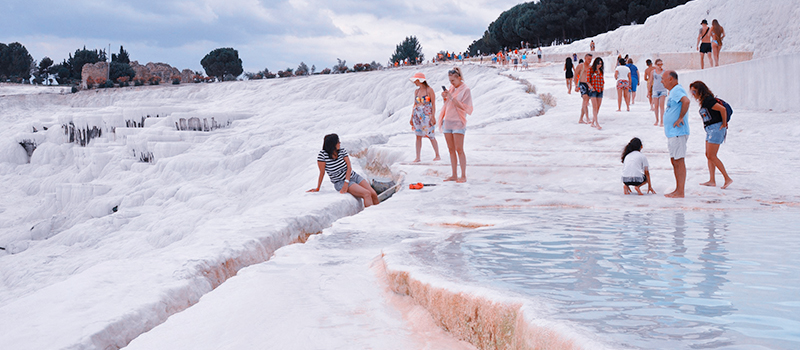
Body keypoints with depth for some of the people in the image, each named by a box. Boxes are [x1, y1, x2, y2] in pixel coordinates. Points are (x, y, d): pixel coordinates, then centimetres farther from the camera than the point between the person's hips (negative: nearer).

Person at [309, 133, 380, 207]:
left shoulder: (342, 151, -2)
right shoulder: (322, 155, -14)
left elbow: (349, 167, -7)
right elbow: (322, 173, -8)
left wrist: (346, 183, -19)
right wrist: (317, 189, -5)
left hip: (354, 176, 5)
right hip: (340, 183, -5)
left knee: (373, 194, -12)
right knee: (367, 194, -25)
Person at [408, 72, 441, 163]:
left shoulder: (429, 90, -6)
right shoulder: (416, 91, 11)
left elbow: (433, 104, -7)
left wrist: (433, 116, -14)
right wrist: (412, 117, 13)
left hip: (427, 116, -5)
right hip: (417, 116, 5)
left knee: (431, 136, -3)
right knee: (418, 136, 3)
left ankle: (437, 155, 8)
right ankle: (417, 157, 5)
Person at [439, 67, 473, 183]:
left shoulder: (465, 90, -6)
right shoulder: (451, 88, 13)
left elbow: (463, 107, -12)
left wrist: (451, 97, -18)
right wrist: (444, 98, 0)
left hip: (458, 122, -7)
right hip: (447, 121, 7)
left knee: (459, 150, -8)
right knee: (451, 150, 6)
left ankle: (463, 176, -4)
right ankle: (454, 175, 10)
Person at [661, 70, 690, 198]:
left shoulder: (677, 90, -14)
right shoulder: (672, 92, 19)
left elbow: (686, 101, -32)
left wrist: (680, 118, -25)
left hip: (678, 133, -11)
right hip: (672, 133, 11)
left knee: (679, 161, -8)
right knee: (674, 161, 14)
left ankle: (680, 192, -7)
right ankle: (677, 190, 19)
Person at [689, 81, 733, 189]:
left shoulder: (708, 100, -17)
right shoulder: (703, 101, 13)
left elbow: (723, 109, -25)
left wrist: (724, 124, -16)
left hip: (716, 128, -10)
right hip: (710, 129, 10)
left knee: (712, 156, -9)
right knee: (708, 155, 10)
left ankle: (727, 179, -4)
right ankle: (712, 180, 12)